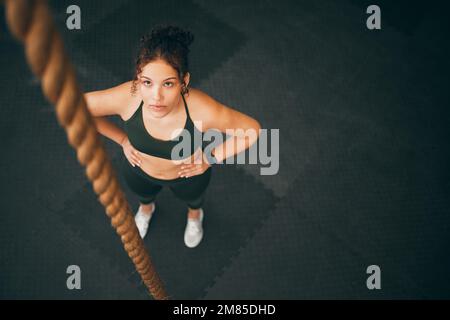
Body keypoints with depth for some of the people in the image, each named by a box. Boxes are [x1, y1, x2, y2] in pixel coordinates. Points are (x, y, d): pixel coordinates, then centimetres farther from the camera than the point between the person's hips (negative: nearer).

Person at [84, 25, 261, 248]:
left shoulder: (203, 110, -43)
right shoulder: (127, 98, -39)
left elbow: (252, 129, -25)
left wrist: (210, 158, -20)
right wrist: (122, 139, -15)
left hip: (188, 174, -1)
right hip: (138, 171, 1)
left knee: (192, 199, 36)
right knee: (144, 195, 38)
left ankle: (195, 215, 74)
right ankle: (146, 208, 76)